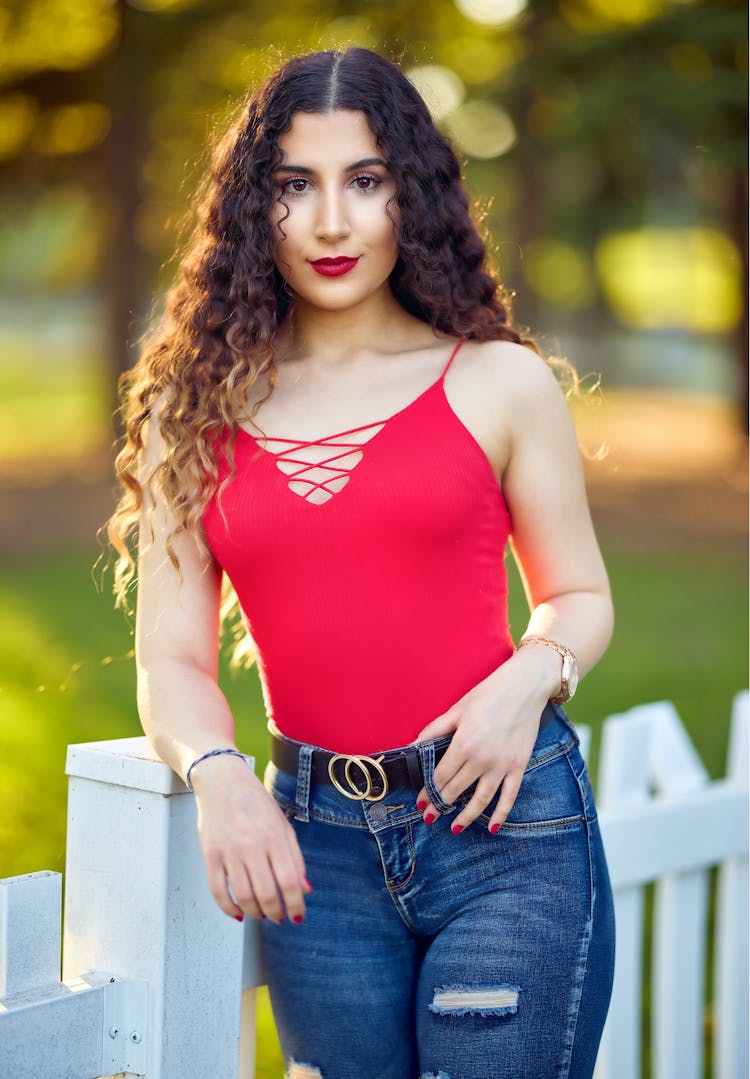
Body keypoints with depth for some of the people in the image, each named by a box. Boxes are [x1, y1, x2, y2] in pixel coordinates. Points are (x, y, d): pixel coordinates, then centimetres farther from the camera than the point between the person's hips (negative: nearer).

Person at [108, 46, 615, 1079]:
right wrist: (216, 773, -15)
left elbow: (579, 595, 12)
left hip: (507, 821, -2)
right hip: (317, 846, 2)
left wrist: (531, 676, -10)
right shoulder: (198, 414, 7)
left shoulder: (500, 384, 3)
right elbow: (171, 658, 5)